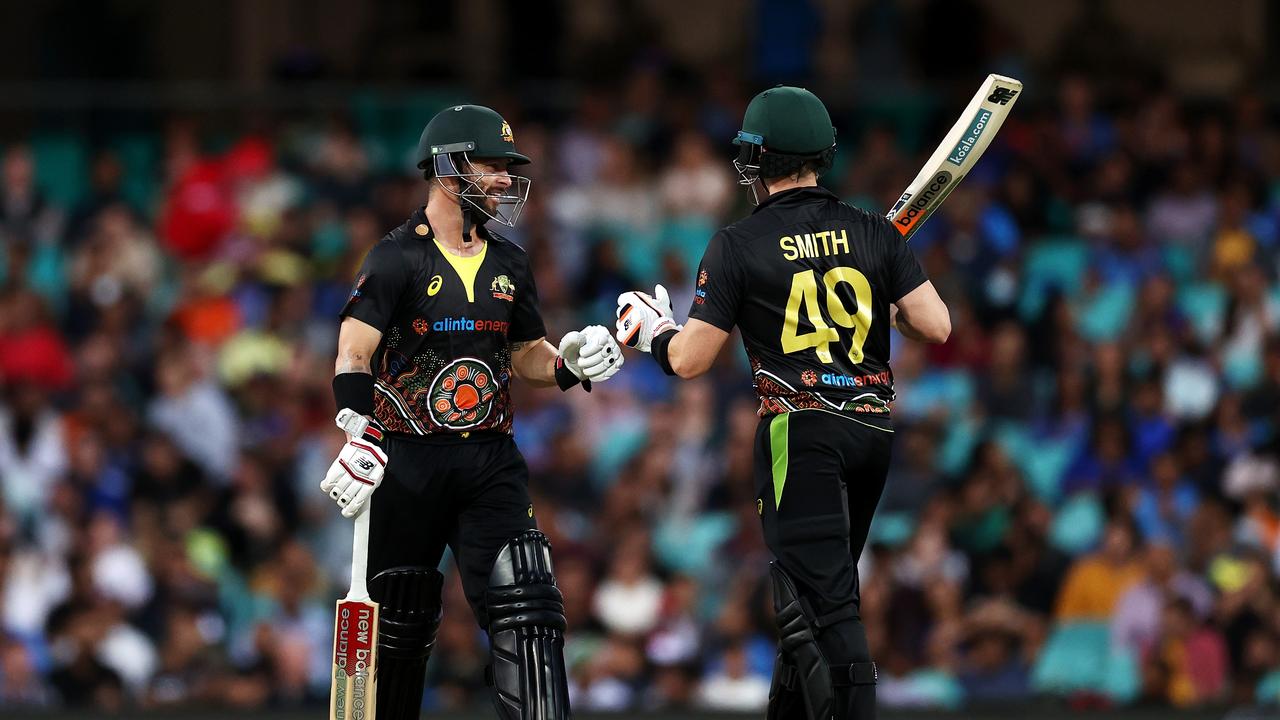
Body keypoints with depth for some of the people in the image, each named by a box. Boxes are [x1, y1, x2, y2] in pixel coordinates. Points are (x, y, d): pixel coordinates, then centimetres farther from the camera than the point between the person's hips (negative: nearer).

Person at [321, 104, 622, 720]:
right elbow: (354, 353, -16)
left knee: (525, 610, -10)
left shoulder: (509, 265, 12)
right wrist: (360, 436, -31)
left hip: (491, 462, 4)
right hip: (409, 461, -4)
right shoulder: (398, 258, -7)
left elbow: (528, 355, 23)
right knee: (400, 624, 6)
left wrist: (570, 362, 1)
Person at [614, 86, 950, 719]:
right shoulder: (873, 234, 6)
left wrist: (652, 329, 18)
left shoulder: (738, 246, -3)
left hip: (800, 433, -5)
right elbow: (936, 326, 1)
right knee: (813, 597, 18)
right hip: (873, 431, 5)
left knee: (825, 605, -12)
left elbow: (689, 360, -3)